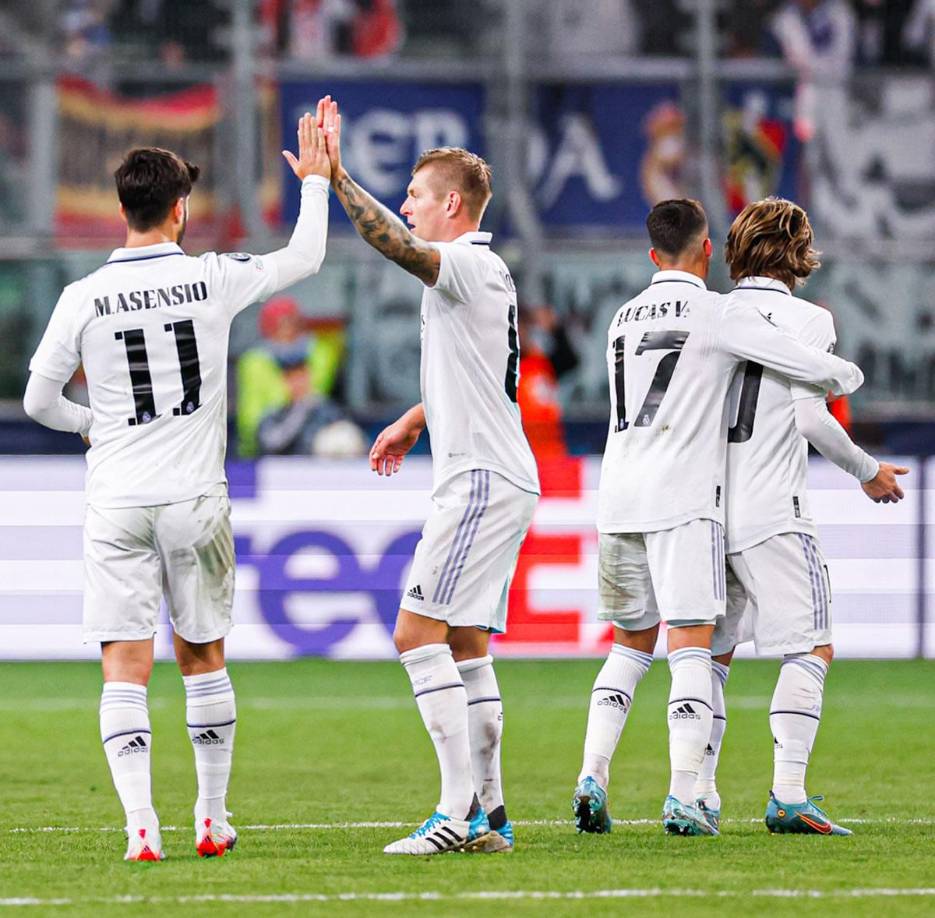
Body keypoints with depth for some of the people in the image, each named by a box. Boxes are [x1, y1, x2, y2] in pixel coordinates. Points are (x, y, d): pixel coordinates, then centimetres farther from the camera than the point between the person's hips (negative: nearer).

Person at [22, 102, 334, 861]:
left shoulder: (84, 298, -4)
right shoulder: (212, 279, -3)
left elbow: (39, 400, 3)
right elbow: (304, 257, 13)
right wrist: (316, 180, 28)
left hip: (117, 506, -1)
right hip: (196, 499, 1)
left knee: (126, 666, -3)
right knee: (204, 657, 14)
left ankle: (141, 825, -15)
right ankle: (213, 818, 21)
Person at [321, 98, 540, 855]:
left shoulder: (470, 266, -12)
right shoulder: (480, 273, 19)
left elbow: (398, 245, -32)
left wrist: (336, 177, -35)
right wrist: (415, 419, 32)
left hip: (483, 479, -10)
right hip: (493, 479, 10)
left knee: (418, 633, -13)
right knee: (465, 646, 11)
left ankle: (461, 809, -17)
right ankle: (489, 814, 12)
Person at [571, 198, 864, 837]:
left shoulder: (624, 319, 16)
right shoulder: (719, 314, -4)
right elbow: (828, 373, -5)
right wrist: (845, 376, 19)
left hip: (618, 498, 6)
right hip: (683, 499, -6)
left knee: (631, 643, 17)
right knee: (691, 646, -6)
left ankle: (593, 776, 5)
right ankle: (683, 798, -13)